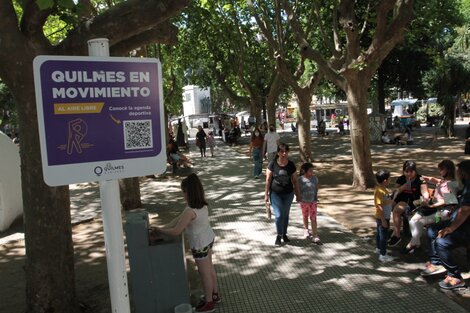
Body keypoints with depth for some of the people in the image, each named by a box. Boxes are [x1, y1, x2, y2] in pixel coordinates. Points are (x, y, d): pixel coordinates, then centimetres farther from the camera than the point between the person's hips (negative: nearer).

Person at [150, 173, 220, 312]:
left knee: (204, 273, 10)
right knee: (209, 268, 25)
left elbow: (176, 231, -27)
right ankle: (215, 294, 44)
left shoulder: (190, 211, -31)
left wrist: (159, 230, -11)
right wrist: (162, 228, -2)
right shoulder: (202, 204, -3)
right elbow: (179, 219, 0)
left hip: (200, 244, -9)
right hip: (208, 239, 9)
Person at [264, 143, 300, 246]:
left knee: (285, 215, 13)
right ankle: (279, 235, 15)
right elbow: (268, 180, -6)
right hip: (275, 194, -2)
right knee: (278, 215, -6)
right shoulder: (273, 164, -10)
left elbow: (294, 180, 4)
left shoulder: (291, 165, -4)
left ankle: (284, 234, 32)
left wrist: (298, 194, 7)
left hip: (288, 194, 2)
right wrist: (266, 194, -6)